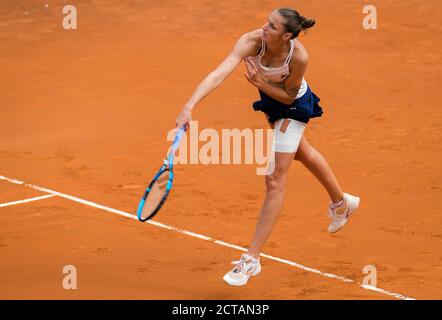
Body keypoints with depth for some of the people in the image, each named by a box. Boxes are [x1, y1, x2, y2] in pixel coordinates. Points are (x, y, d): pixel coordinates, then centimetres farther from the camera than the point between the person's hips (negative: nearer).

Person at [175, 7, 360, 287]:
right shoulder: (251, 41, -34)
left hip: (293, 106, -6)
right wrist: (189, 107, -57)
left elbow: (289, 96, -21)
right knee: (303, 153, 30)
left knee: (275, 181, -9)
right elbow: (219, 74, -45)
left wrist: (260, 83, -39)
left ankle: (252, 260, -4)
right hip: (270, 99, 6)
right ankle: (342, 203, 59)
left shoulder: (299, 57, -39)